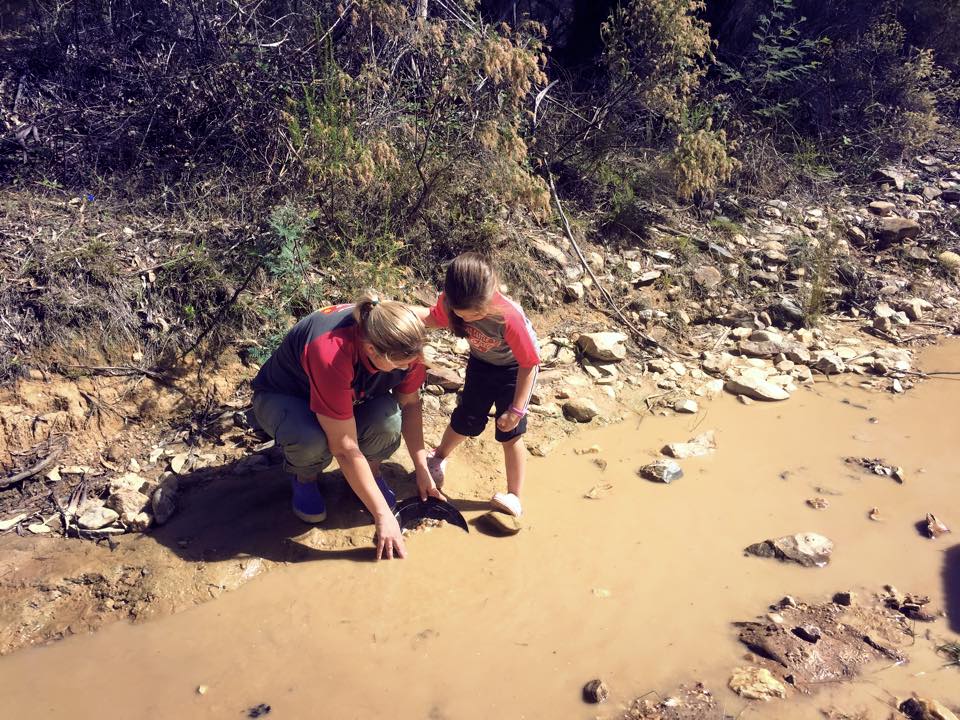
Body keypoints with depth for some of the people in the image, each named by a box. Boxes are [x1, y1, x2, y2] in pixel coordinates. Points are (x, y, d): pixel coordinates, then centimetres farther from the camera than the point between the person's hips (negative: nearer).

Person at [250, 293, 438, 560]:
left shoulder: (404, 344, -26)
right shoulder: (330, 353, -42)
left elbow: (410, 402, -7)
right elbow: (344, 446, -38)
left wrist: (422, 467, -14)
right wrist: (383, 516, -35)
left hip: (352, 397, 4)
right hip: (283, 397, -4)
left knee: (388, 419, -31)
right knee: (312, 441, -39)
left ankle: (371, 470, 3)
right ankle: (304, 478, -2)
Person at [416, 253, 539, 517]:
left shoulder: (509, 317, -43)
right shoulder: (452, 301, -29)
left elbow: (529, 364, -30)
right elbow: (434, 317, -3)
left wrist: (517, 410, -26)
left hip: (514, 367, -4)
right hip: (481, 362, 5)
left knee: (510, 432, -7)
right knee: (465, 419, 14)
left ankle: (514, 498, 8)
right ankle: (440, 457, 44)